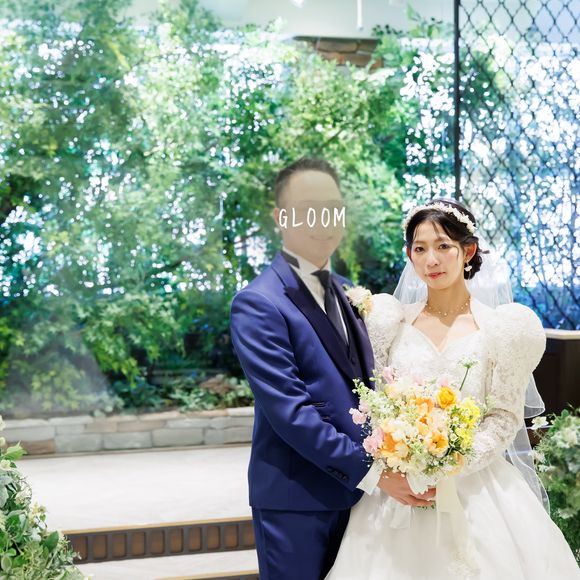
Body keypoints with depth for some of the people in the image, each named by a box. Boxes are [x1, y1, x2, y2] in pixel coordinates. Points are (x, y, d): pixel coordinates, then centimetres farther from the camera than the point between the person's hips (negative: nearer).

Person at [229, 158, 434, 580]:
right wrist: (372, 473, -20)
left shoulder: (348, 294, 11)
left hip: (353, 491, 7)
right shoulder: (258, 304, -14)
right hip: (295, 499, -7)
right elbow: (290, 412, -20)